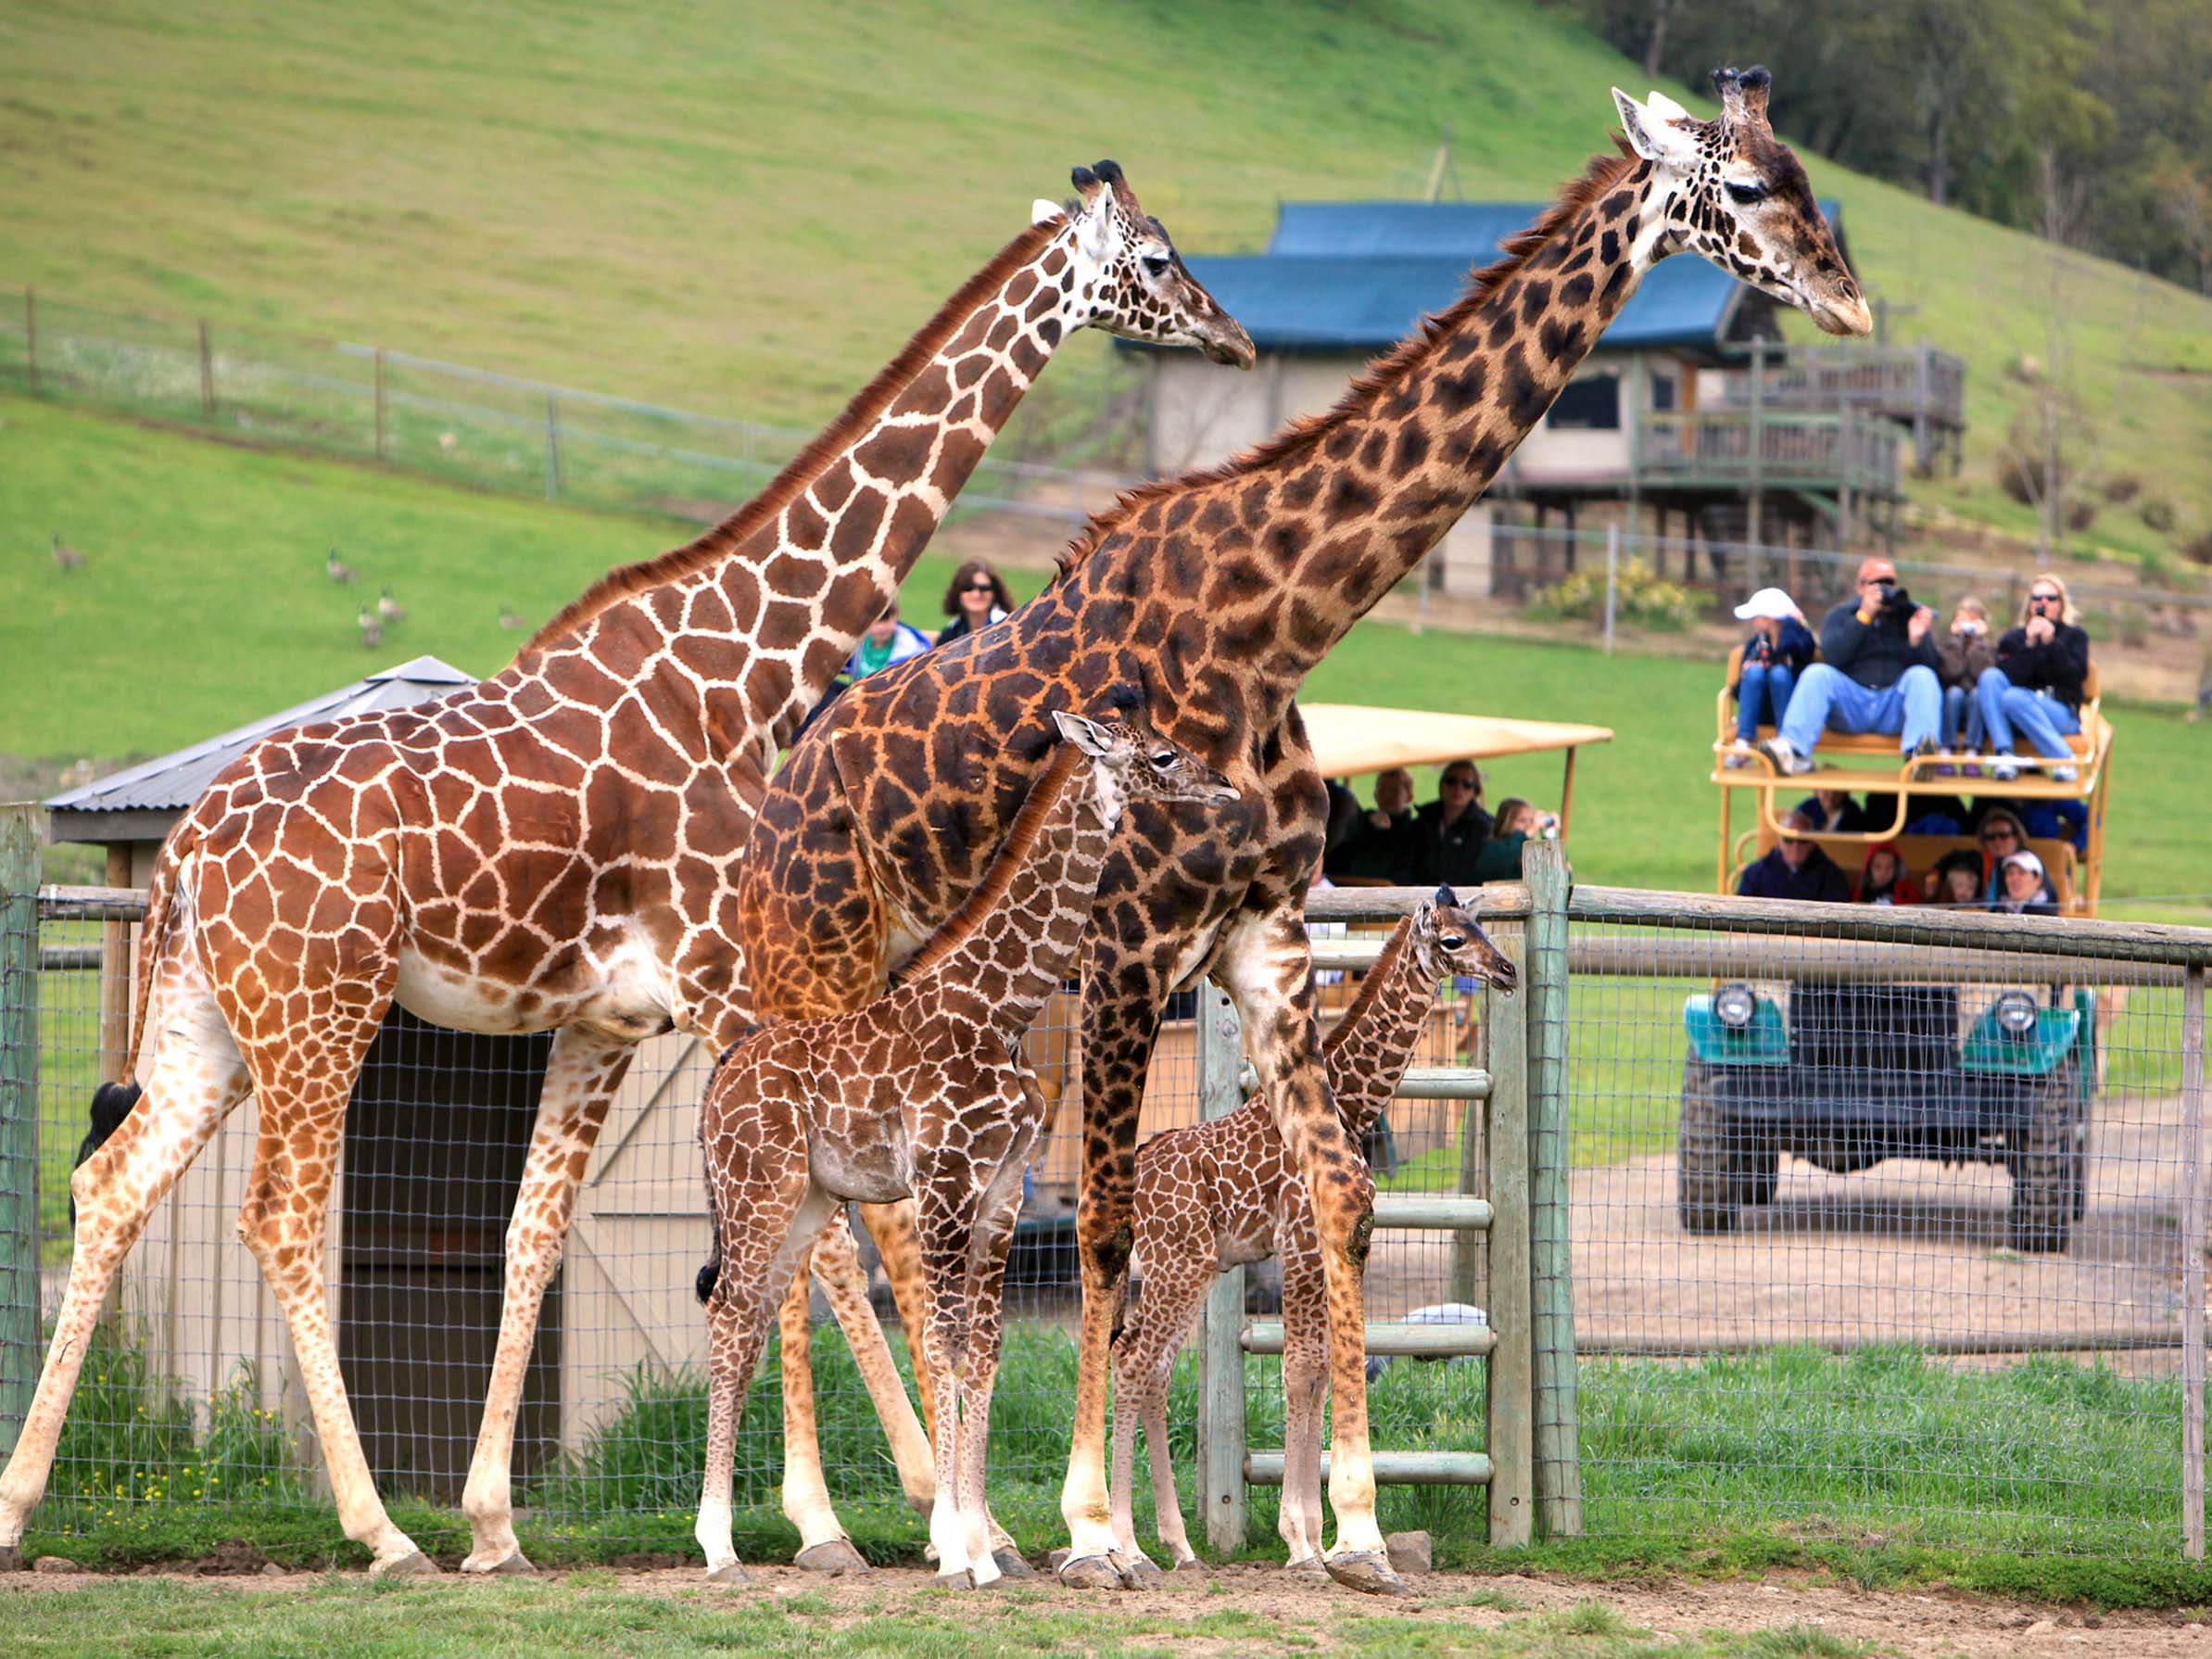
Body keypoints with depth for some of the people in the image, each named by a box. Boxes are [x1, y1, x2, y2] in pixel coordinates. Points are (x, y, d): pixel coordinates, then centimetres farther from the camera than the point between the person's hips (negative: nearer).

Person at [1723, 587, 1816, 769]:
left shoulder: (1800, 637, -3)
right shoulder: (1755, 643, 7)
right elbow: (1738, 693, 8)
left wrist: (1791, 622, -13)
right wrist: (1745, 675, -13)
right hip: (1762, 712, 3)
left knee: (1779, 672, -28)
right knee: (1754, 671, -23)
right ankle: (1742, 746, -34)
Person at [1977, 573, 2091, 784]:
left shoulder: (2074, 636, 14)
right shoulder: (2013, 639, 16)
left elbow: (2076, 676, -4)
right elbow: (2008, 679, -1)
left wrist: (2051, 643, -10)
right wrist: (2029, 645, -9)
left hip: (2063, 715, -3)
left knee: (2014, 698, -33)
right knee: (1990, 677, -24)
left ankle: (2064, 759, -36)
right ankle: (2004, 755, -37)